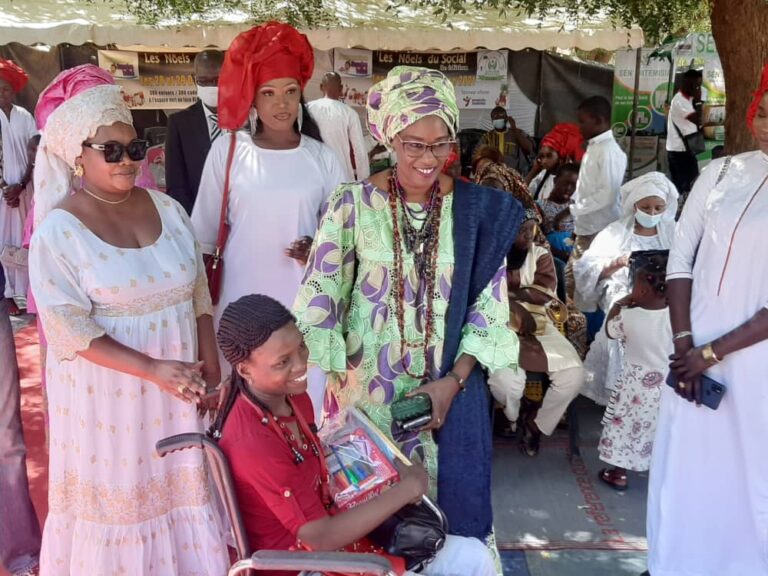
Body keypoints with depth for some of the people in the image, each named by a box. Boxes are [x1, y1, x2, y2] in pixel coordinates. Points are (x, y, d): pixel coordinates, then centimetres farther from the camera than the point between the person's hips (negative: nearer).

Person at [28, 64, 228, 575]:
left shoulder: (168, 209, 2)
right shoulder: (58, 230, -12)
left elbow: (199, 297, 6)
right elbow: (71, 331, -15)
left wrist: (211, 372, 1)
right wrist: (153, 369, -20)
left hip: (179, 381, 4)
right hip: (108, 389, -4)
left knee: (180, 489, 14)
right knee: (117, 497, 11)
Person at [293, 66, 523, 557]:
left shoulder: (479, 209, -5)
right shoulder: (353, 204, -8)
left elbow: (491, 305, -2)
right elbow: (320, 294, -7)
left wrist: (452, 381, -10)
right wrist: (336, 378, -14)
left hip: (450, 387, 1)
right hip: (366, 384, 0)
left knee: (449, 500, 14)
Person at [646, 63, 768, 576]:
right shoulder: (722, 173, 4)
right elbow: (680, 259, 3)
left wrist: (714, 350, -11)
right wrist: (683, 344, -6)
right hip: (696, 350, 3)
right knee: (683, 467, 13)